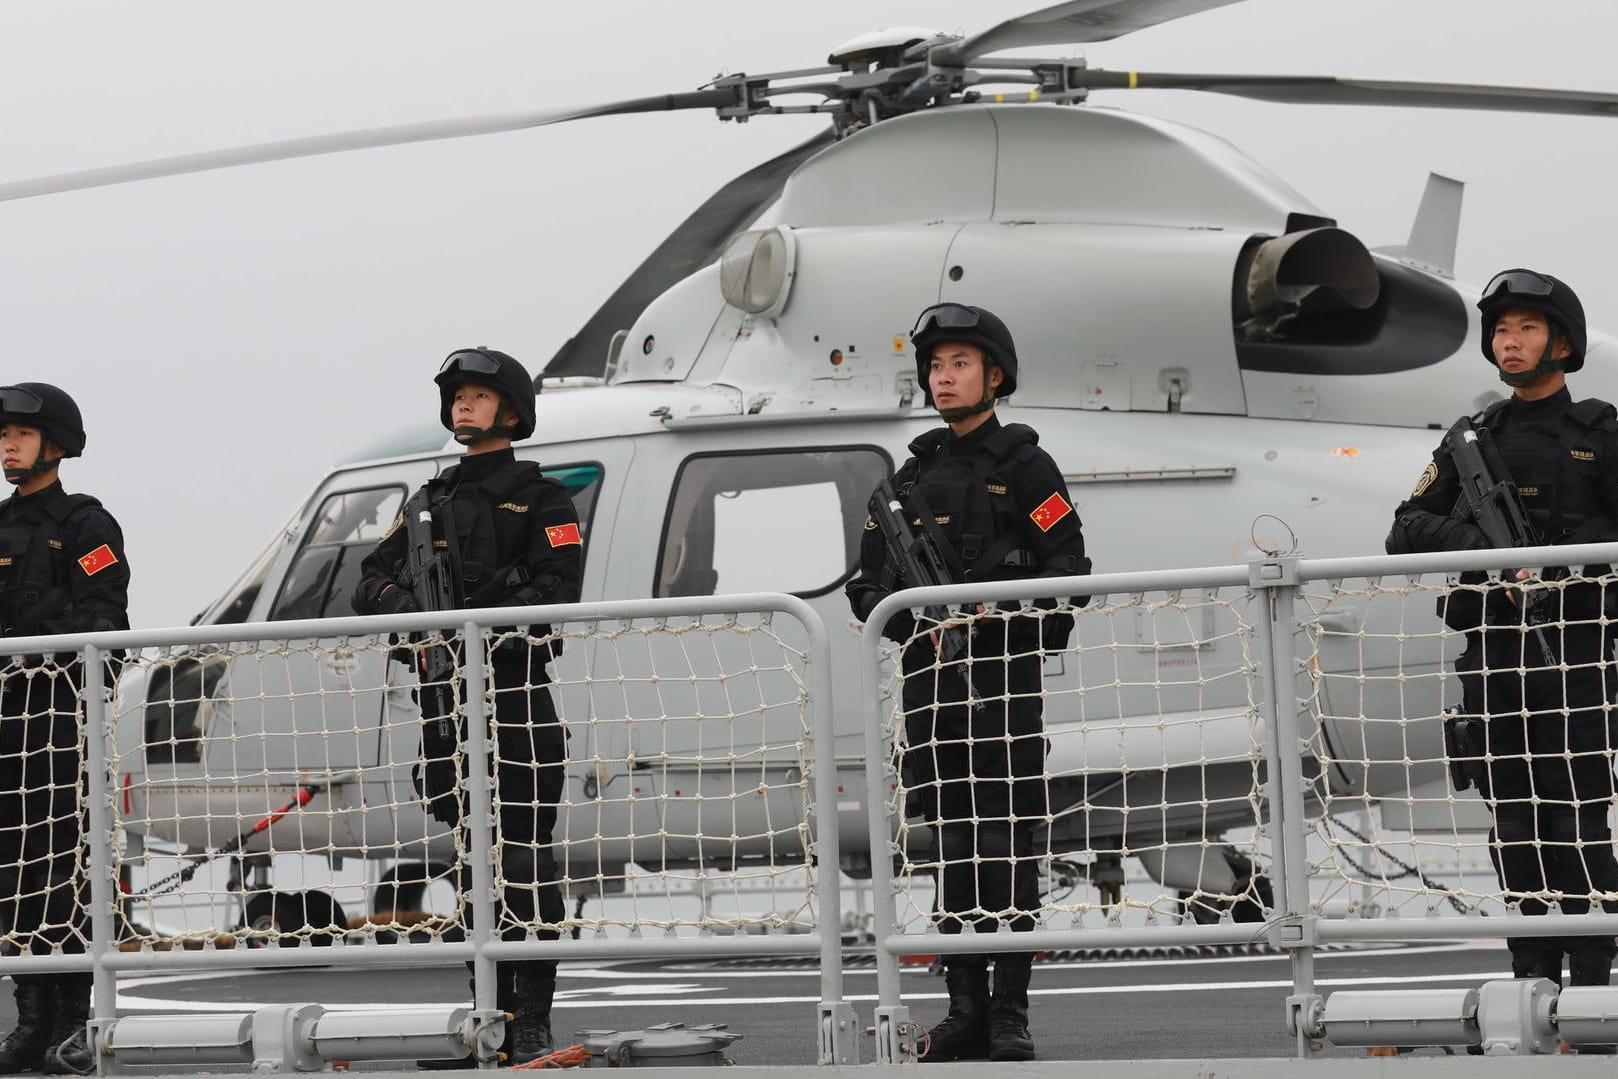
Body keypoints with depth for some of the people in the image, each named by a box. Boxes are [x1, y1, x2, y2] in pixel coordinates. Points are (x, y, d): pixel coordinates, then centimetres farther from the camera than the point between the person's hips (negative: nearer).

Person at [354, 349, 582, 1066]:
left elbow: (552, 596, -10)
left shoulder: (542, 501, 4)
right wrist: (408, 610, -10)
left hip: (515, 694, -6)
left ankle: (533, 1026, -11)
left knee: (523, 859, -9)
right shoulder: (431, 503, 21)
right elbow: (373, 582, 13)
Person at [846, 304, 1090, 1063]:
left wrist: (991, 614, -16)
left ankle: (1010, 1015, -9)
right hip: (930, 679, 5)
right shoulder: (914, 477, 18)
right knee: (952, 848, 6)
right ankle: (966, 1009, 9)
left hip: (1003, 677, -5)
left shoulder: (1022, 465, 3)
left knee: (1004, 848, -9)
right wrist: (922, 625, -4)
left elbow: (1066, 569, -6)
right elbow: (871, 582, 15)